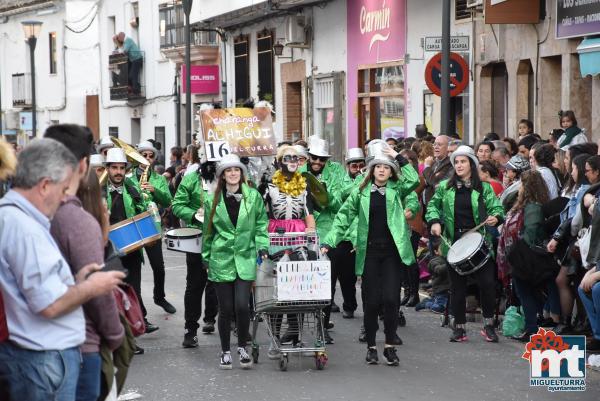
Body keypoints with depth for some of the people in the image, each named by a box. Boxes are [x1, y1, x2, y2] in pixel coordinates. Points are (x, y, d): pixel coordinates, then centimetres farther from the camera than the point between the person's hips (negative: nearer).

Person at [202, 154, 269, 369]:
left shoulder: (253, 196, 3)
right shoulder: (212, 201, 3)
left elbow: (261, 223, 9)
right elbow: (208, 232, 12)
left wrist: (262, 246, -2)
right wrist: (206, 257, 14)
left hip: (245, 259, -1)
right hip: (221, 260, 1)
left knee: (242, 305, -11)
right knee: (226, 308, 3)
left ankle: (242, 347, 11)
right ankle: (225, 351, 19)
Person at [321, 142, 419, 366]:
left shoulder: (396, 189, 6)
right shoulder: (361, 192, 7)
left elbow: (413, 180, -14)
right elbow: (344, 217, 5)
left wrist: (399, 157, -8)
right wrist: (329, 243, -3)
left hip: (392, 252, -1)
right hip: (369, 253, 1)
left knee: (391, 299, -6)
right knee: (371, 301, 3)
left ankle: (390, 347, 7)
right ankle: (371, 347, 16)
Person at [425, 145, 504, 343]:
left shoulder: (484, 188, 4)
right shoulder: (445, 187, 7)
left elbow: (497, 207, 3)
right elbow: (433, 205, 14)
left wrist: (495, 217, -18)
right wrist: (434, 221, -3)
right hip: (454, 243, 1)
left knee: (487, 281, -10)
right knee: (457, 285, 7)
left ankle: (488, 324, 7)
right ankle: (459, 328, 17)